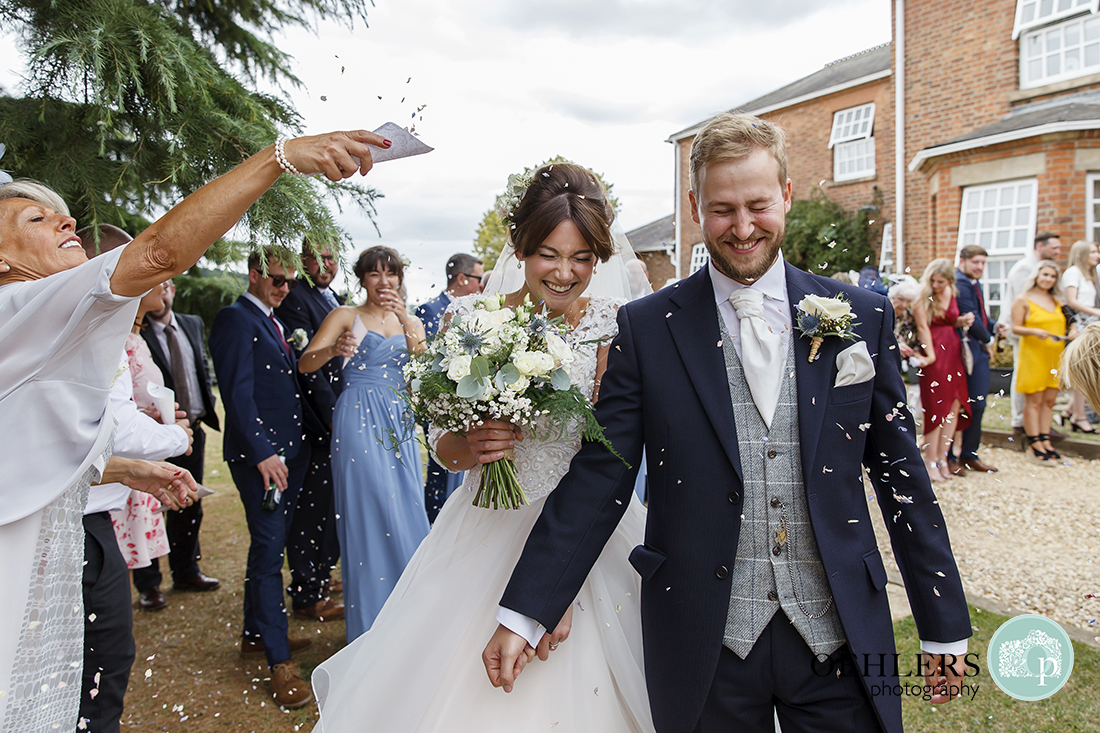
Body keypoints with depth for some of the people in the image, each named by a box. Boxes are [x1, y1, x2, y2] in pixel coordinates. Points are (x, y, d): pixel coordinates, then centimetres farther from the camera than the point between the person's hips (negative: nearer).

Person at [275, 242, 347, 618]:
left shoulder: (335, 298, 16)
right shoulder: (295, 298, -14)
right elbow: (307, 363, -20)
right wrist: (331, 414, -22)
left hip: (337, 415, 10)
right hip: (314, 417, -10)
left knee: (330, 498, 20)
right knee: (312, 502, -1)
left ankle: (321, 573, 36)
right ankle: (306, 595, 11)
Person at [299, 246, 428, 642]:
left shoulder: (410, 321, 15)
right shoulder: (346, 315, 2)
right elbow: (304, 363, -9)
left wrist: (406, 320, -17)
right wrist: (333, 350, -29)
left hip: (399, 422, 5)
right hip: (360, 420, -4)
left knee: (407, 512, 7)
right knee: (370, 511, -4)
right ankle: (371, 623, 10)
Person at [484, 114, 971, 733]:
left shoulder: (863, 317, 1)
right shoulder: (646, 328, -4)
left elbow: (902, 477, 4)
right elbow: (598, 480, -5)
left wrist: (945, 626, 8)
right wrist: (524, 615, -8)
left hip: (841, 636, 2)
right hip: (704, 645, -1)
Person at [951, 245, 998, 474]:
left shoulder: (974, 283, 16)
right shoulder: (960, 283, -15)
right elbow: (970, 317, -19)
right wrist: (988, 339, -5)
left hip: (980, 350, 9)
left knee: (978, 404, 11)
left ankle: (969, 454, 21)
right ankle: (950, 457, 10)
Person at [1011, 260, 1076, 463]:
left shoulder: (1057, 300, 15)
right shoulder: (1023, 299, -2)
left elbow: (1064, 322, 23)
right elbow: (1016, 328, -6)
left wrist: (1072, 329, 1)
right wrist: (1034, 332, -23)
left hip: (1055, 356, 6)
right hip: (1033, 355, -6)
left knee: (1049, 400, 7)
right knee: (1034, 401, -4)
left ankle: (1045, 441, 14)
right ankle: (1035, 445, -1)